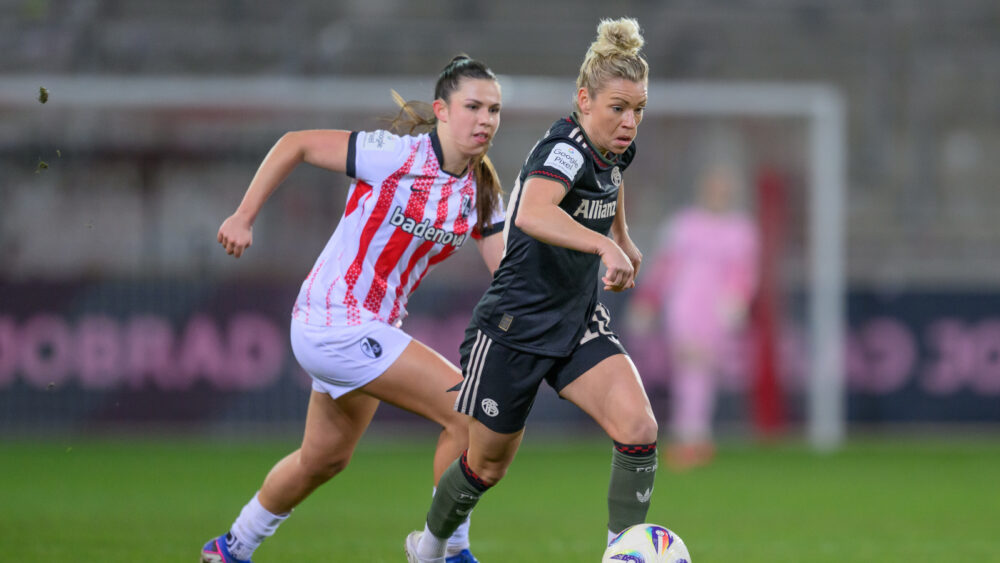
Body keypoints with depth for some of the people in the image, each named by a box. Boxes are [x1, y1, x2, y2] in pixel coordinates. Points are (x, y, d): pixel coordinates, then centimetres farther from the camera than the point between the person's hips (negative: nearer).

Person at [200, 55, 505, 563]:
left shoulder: (481, 192, 2)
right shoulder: (394, 156, -18)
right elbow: (295, 144, -11)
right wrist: (243, 217, -12)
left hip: (375, 326, 9)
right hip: (335, 325, -9)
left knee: (324, 459, 25)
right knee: (471, 412, -17)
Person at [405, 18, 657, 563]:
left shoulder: (615, 148, 0)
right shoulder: (566, 147, -26)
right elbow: (531, 214, -49)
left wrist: (624, 239, 34)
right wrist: (604, 245, -60)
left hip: (578, 325, 7)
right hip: (515, 328, -7)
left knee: (638, 427, -18)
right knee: (488, 463, 12)